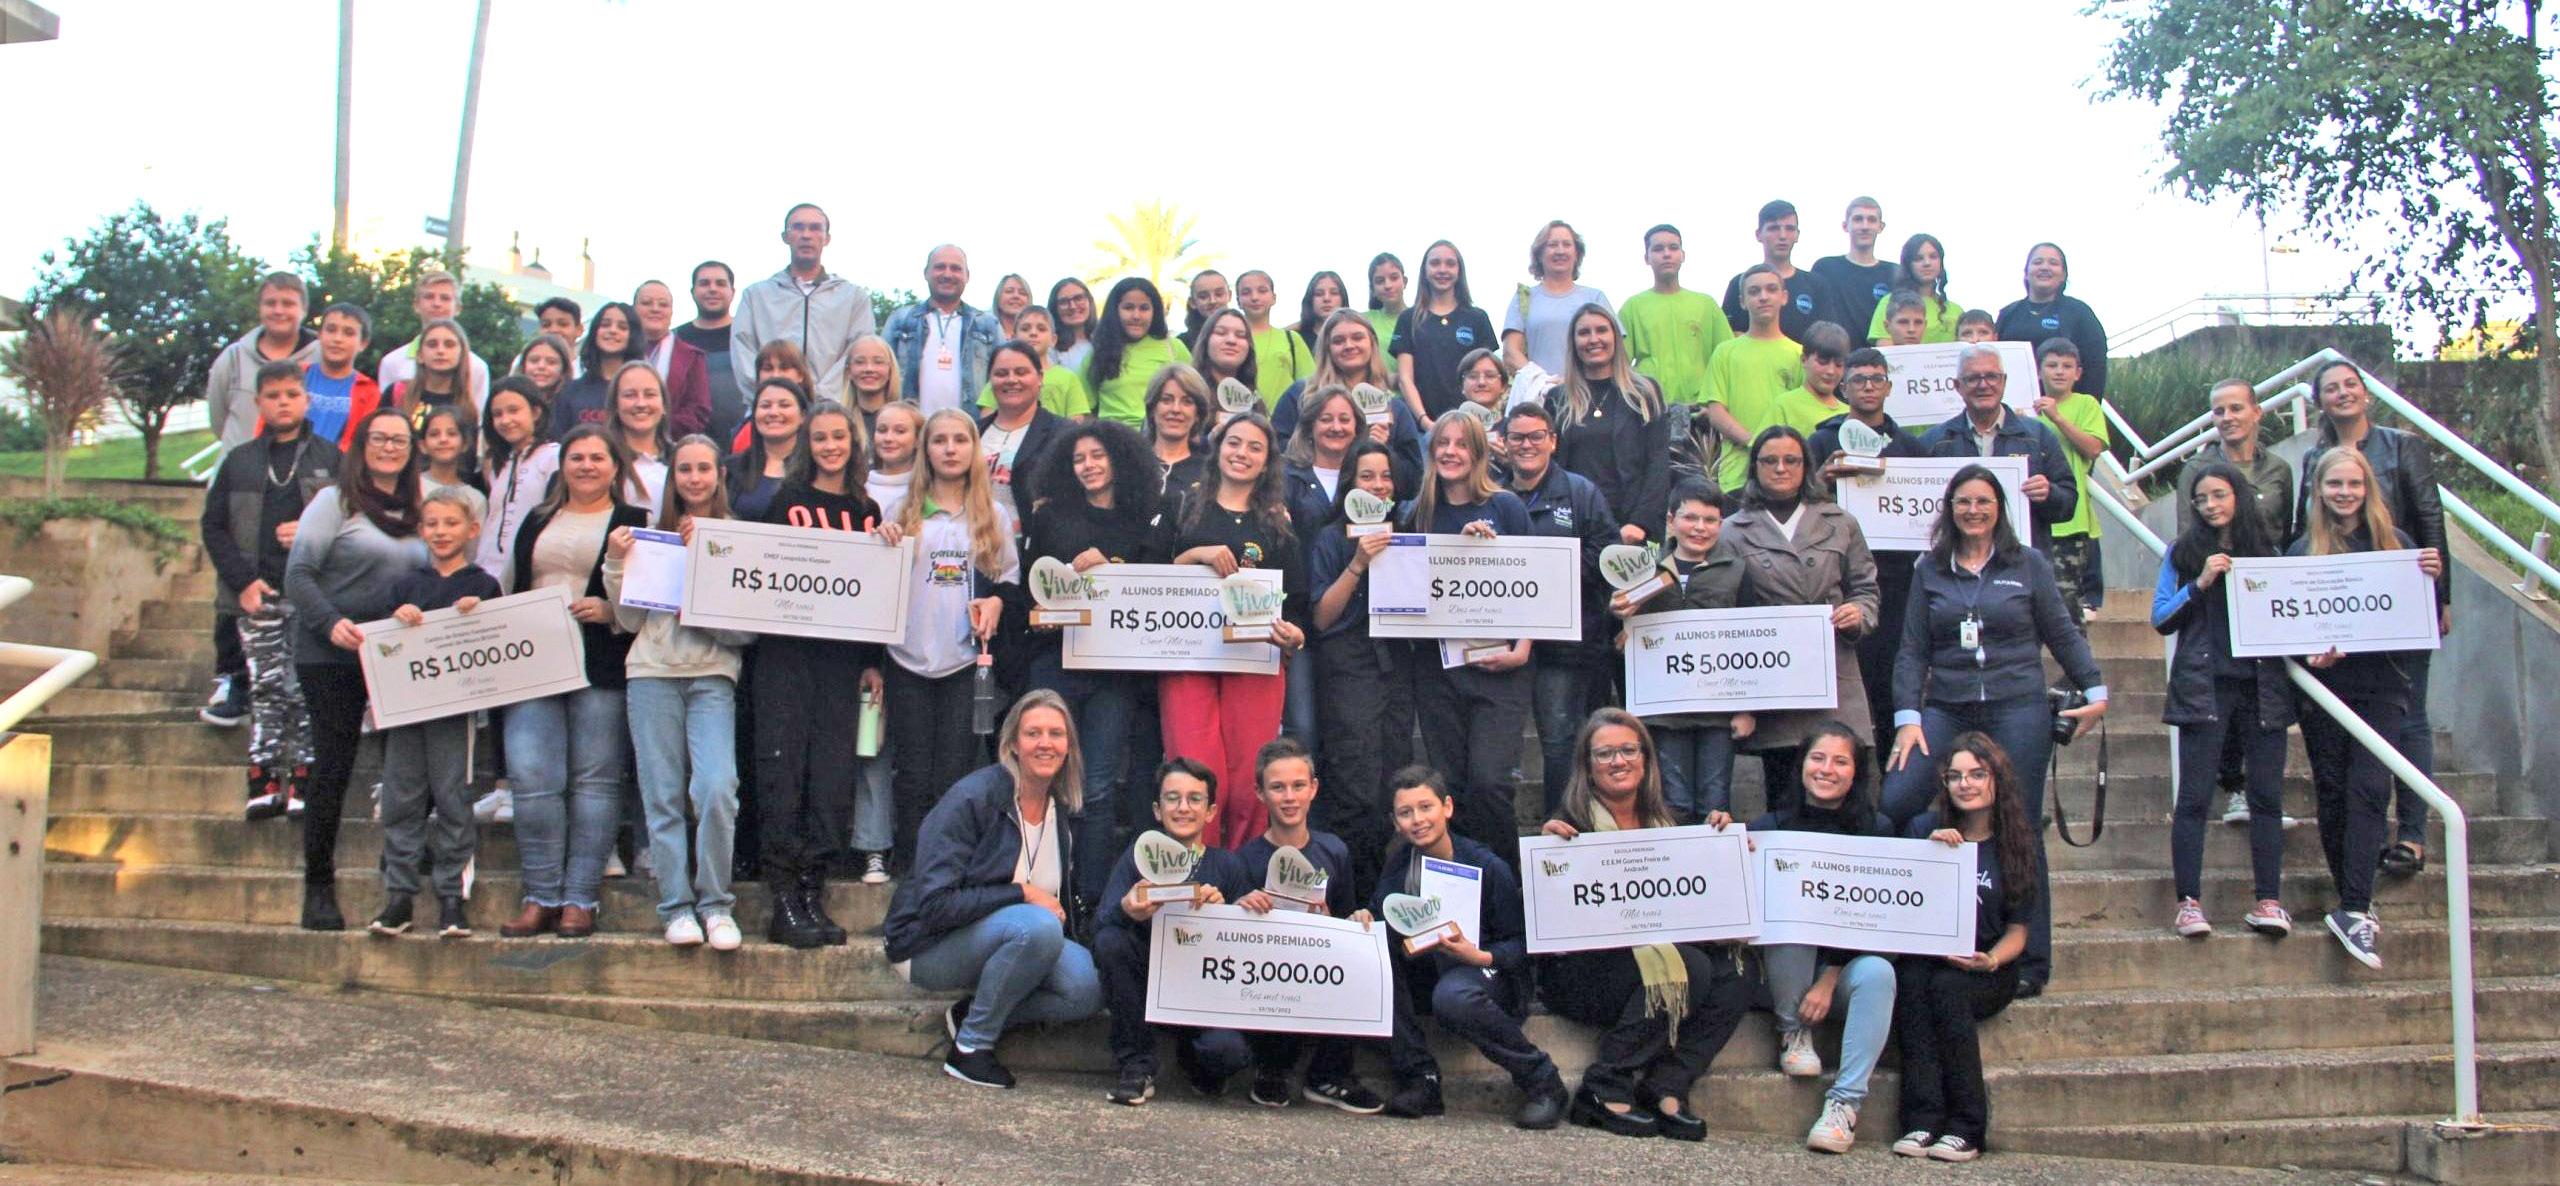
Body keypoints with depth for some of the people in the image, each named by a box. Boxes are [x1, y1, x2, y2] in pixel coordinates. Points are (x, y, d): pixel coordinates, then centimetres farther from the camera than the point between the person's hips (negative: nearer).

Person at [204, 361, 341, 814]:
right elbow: (213, 527, 9)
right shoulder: (239, 461, 12)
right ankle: (264, 781, 3)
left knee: (305, 689, -1)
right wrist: (242, 580, -4)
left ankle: (303, 778, 4)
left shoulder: (330, 458, 7)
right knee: (264, 686, 1)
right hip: (256, 594, 2)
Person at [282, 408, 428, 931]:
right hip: (331, 656, -4)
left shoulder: (415, 515, 14)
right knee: (332, 768, -3)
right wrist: (331, 623, -21)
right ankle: (319, 887, 6)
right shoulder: (336, 503, -1)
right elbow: (298, 575, -8)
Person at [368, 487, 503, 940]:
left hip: (455, 707, -3)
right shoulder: (408, 585, 13)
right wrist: (398, 618, -8)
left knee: (452, 799, -1)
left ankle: (451, 897, 6)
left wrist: (477, 615, -17)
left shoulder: (483, 585, 3)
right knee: (401, 799, 4)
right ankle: (399, 895, 11)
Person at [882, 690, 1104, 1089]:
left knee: (1087, 987, -22)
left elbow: (1068, 901, 16)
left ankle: (971, 1013, 1)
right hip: (930, 948, -6)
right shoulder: (972, 799, -18)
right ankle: (971, 1046, -15)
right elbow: (935, 905, -23)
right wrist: (1021, 893, -22)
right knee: (1038, 925, -34)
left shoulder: (1065, 810, 3)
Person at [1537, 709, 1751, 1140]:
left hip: (1662, 953, 5)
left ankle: (1667, 1088, -17)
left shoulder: (1667, 822, 12)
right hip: (1583, 971, -5)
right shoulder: (1571, 822, -5)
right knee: (1690, 967, -29)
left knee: (1732, 975, -21)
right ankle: (1604, 1089, -19)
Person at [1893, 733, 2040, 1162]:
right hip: (1923, 957, 1)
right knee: (1911, 980, -33)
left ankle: (1966, 1128, -29)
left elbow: (2017, 930, 5)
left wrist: (1990, 961, -15)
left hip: (1986, 971, -1)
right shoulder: (1924, 830, 6)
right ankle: (1921, 1123, -36)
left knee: (1945, 987, -33)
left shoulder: (2014, 844, 6)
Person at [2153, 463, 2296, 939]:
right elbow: (2161, 618, 1)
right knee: (2194, 796, -6)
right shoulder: (2184, 552, 7)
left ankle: (2269, 900, 5)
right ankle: (2189, 901, -4)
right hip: (2204, 685, -2)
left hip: (2262, 686, 2)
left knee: (2267, 794, 0)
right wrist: (2200, 583, -10)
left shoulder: (2267, 551, 12)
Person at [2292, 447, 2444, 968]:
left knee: (2368, 788, -13)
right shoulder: (2302, 550, 5)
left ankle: (2354, 911, -17)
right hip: (2325, 685, 1)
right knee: (2332, 794, 3)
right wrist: (2309, 650, -15)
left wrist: (2434, 578, -12)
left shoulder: (2396, 543, 6)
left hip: (2383, 685, -1)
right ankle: (2357, 907, 15)